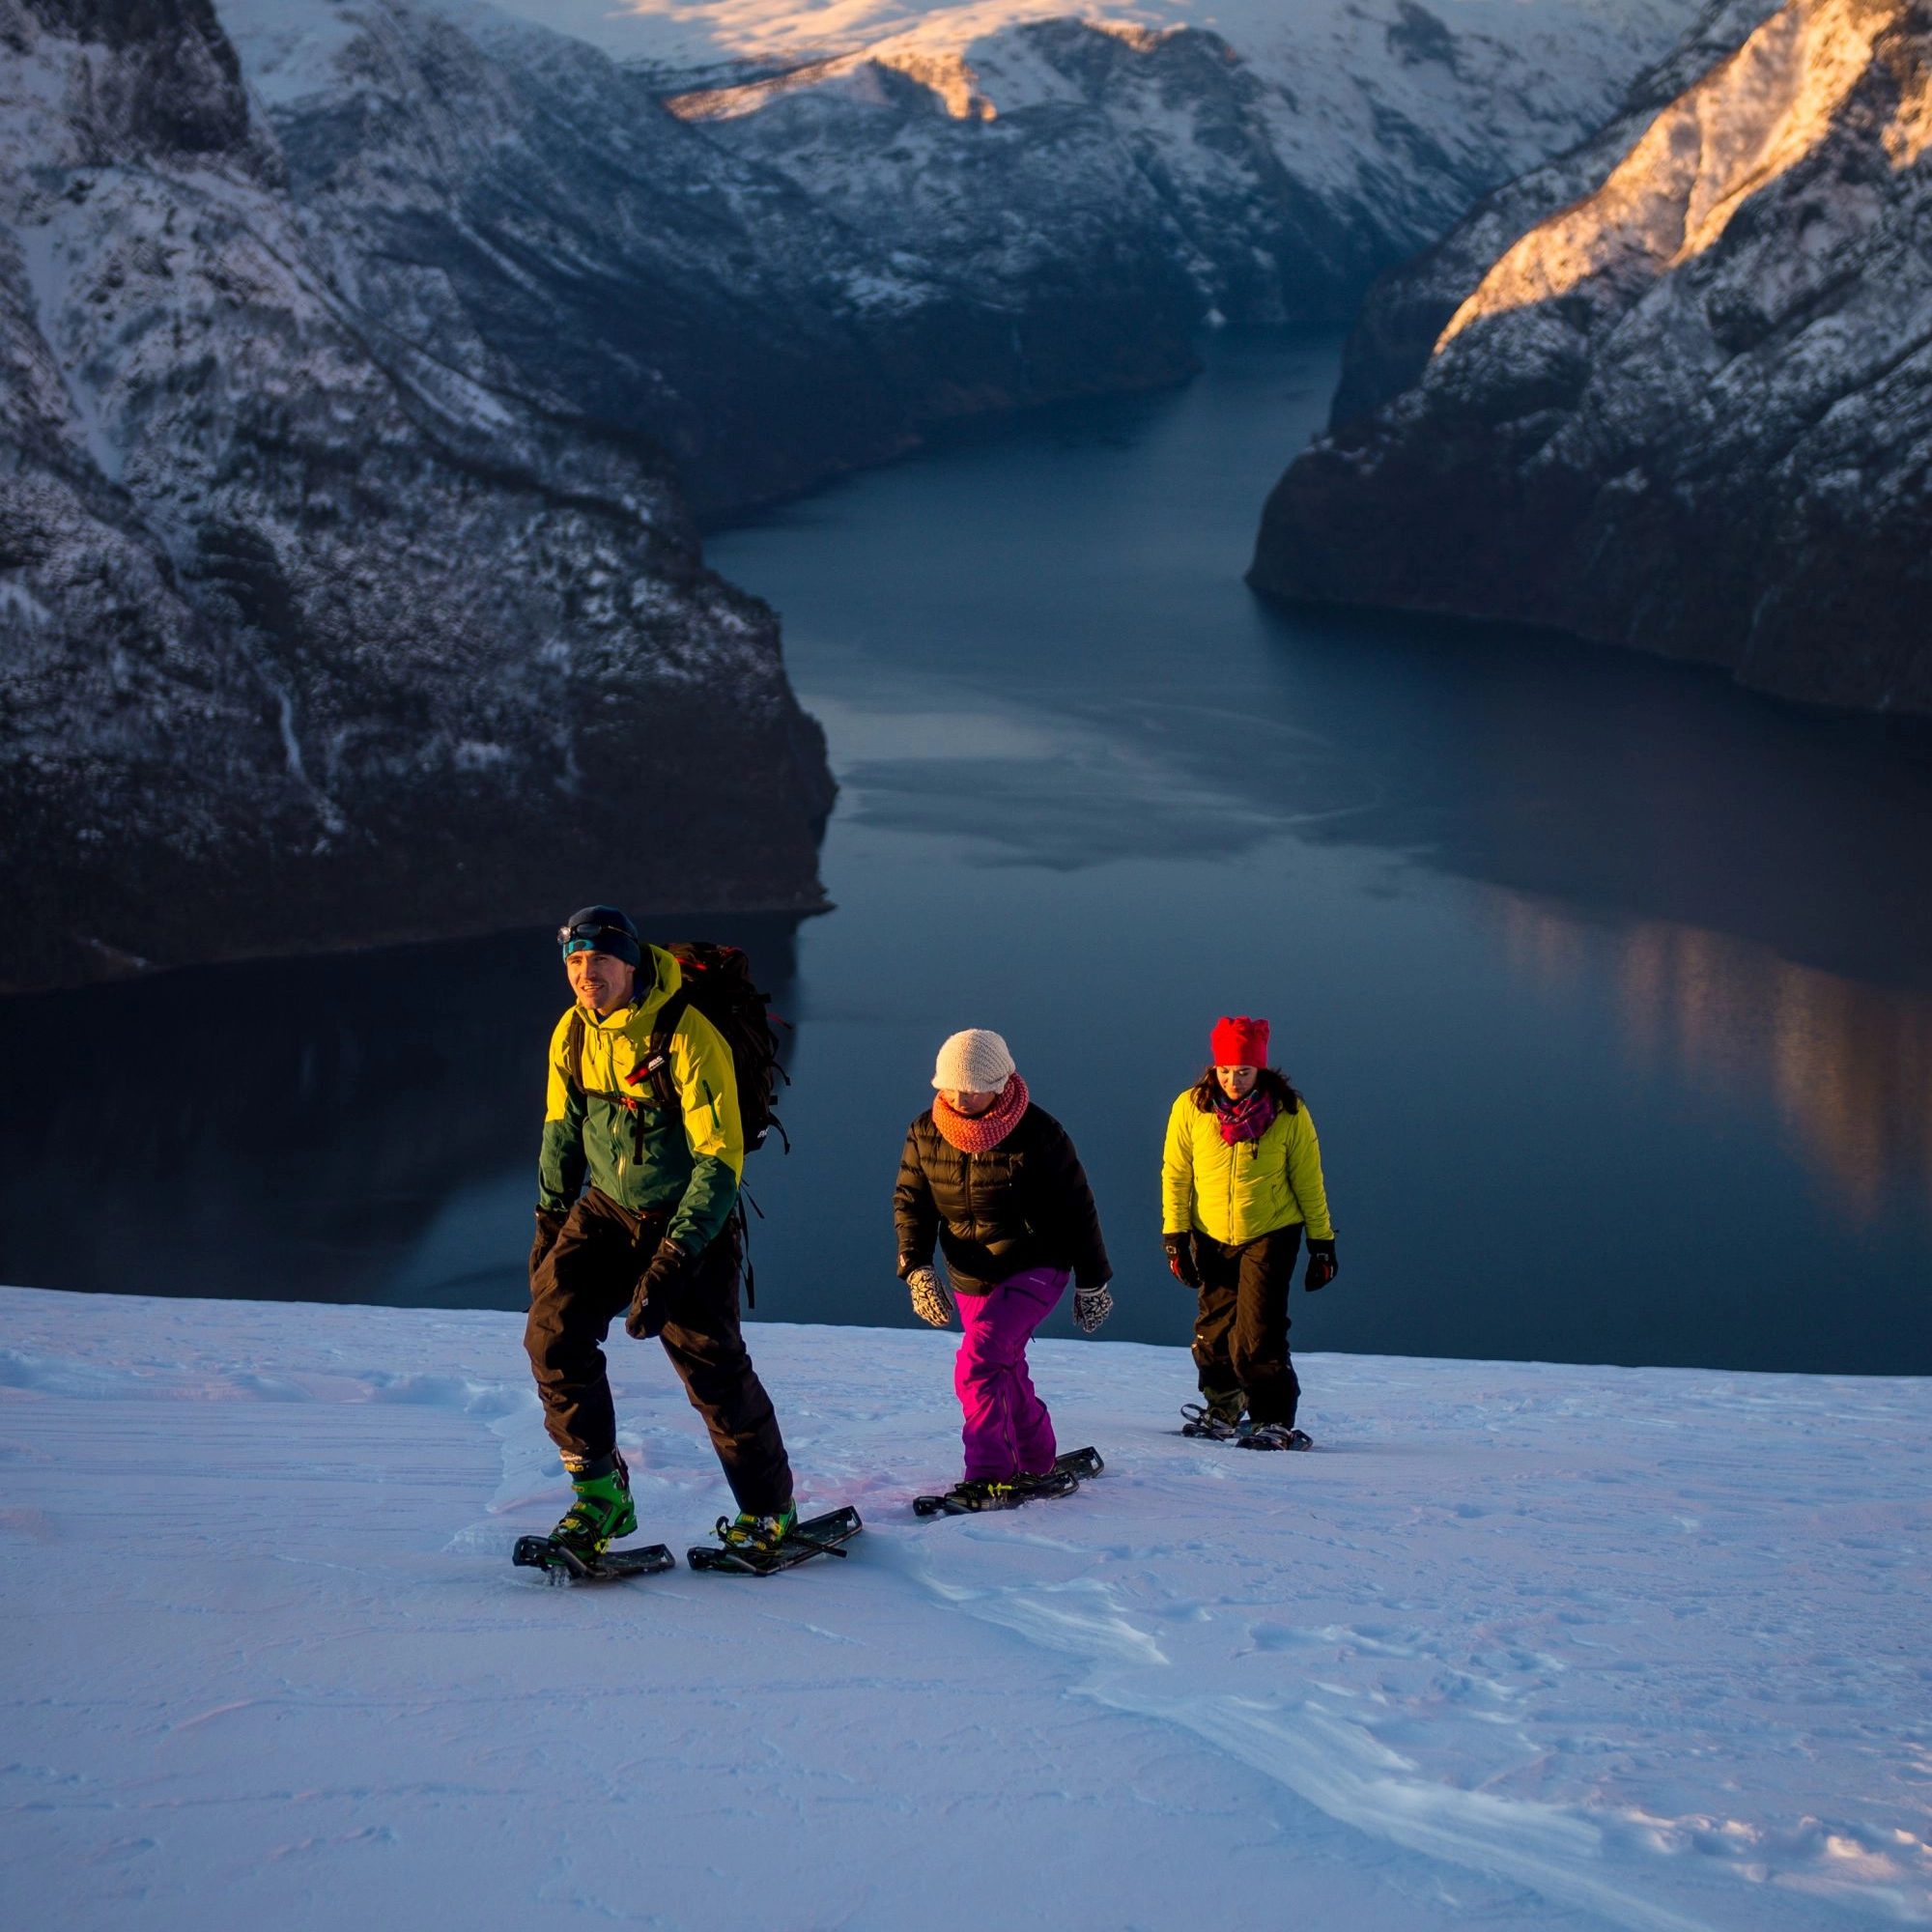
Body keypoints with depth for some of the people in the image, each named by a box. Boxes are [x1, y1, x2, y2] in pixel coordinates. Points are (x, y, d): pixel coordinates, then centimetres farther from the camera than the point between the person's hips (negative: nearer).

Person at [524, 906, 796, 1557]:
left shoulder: (687, 1037, -23)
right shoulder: (572, 1034, -3)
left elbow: (720, 1159, -23)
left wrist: (672, 1264, -28)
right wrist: (550, 1224, 15)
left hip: (690, 1218, -5)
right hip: (607, 1210, 5)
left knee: (712, 1369, -9)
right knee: (553, 1333, -14)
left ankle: (769, 1510, 10)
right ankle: (600, 1493, -4)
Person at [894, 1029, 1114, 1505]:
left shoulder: (1037, 1133, -14)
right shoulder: (926, 1134, -3)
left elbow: (1077, 1209, -6)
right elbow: (910, 1203, 4)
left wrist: (1092, 1282, -2)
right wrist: (916, 1268, -12)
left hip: (1034, 1270, -6)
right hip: (971, 1278, 6)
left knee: (979, 1364, -21)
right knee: (1005, 1372, 14)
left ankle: (991, 1477, -19)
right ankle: (1037, 1465, 33)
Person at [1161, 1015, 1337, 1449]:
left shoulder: (1288, 1114, -7)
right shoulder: (1191, 1108, -5)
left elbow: (1308, 1181, 1)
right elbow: (1176, 1175, 3)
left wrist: (1322, 1242, 2)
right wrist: (1174, 1235, 0)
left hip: (1270, 1235, -3)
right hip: (1211, 1237, 3)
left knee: (1257, 1331, -13)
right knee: (1214, 1328, 10)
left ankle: (1274, 1421, -5)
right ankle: (1222, 1408, 30)